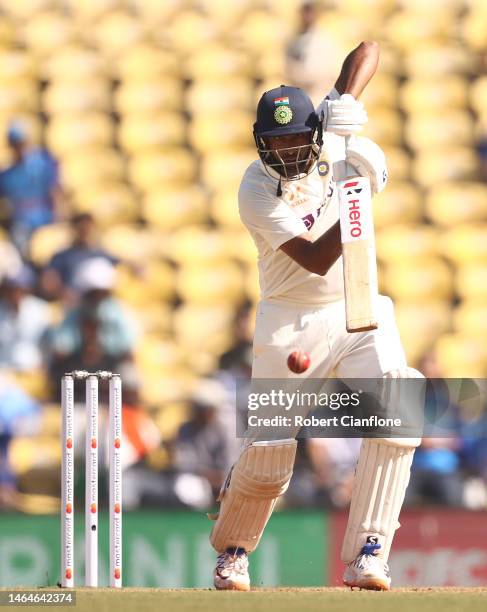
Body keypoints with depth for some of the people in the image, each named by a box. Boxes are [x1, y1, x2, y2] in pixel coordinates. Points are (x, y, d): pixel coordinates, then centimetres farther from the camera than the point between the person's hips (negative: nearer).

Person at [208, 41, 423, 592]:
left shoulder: (331, 139, -4)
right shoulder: (256, 191, -17)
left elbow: (367, 51, 0)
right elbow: (316, 258, -25)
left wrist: (346, 101, -19)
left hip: (358, 311, 3)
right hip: (291, 323, -3)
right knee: (267, 458, -3)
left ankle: (367, 556, -20)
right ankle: (230, 551, 28)